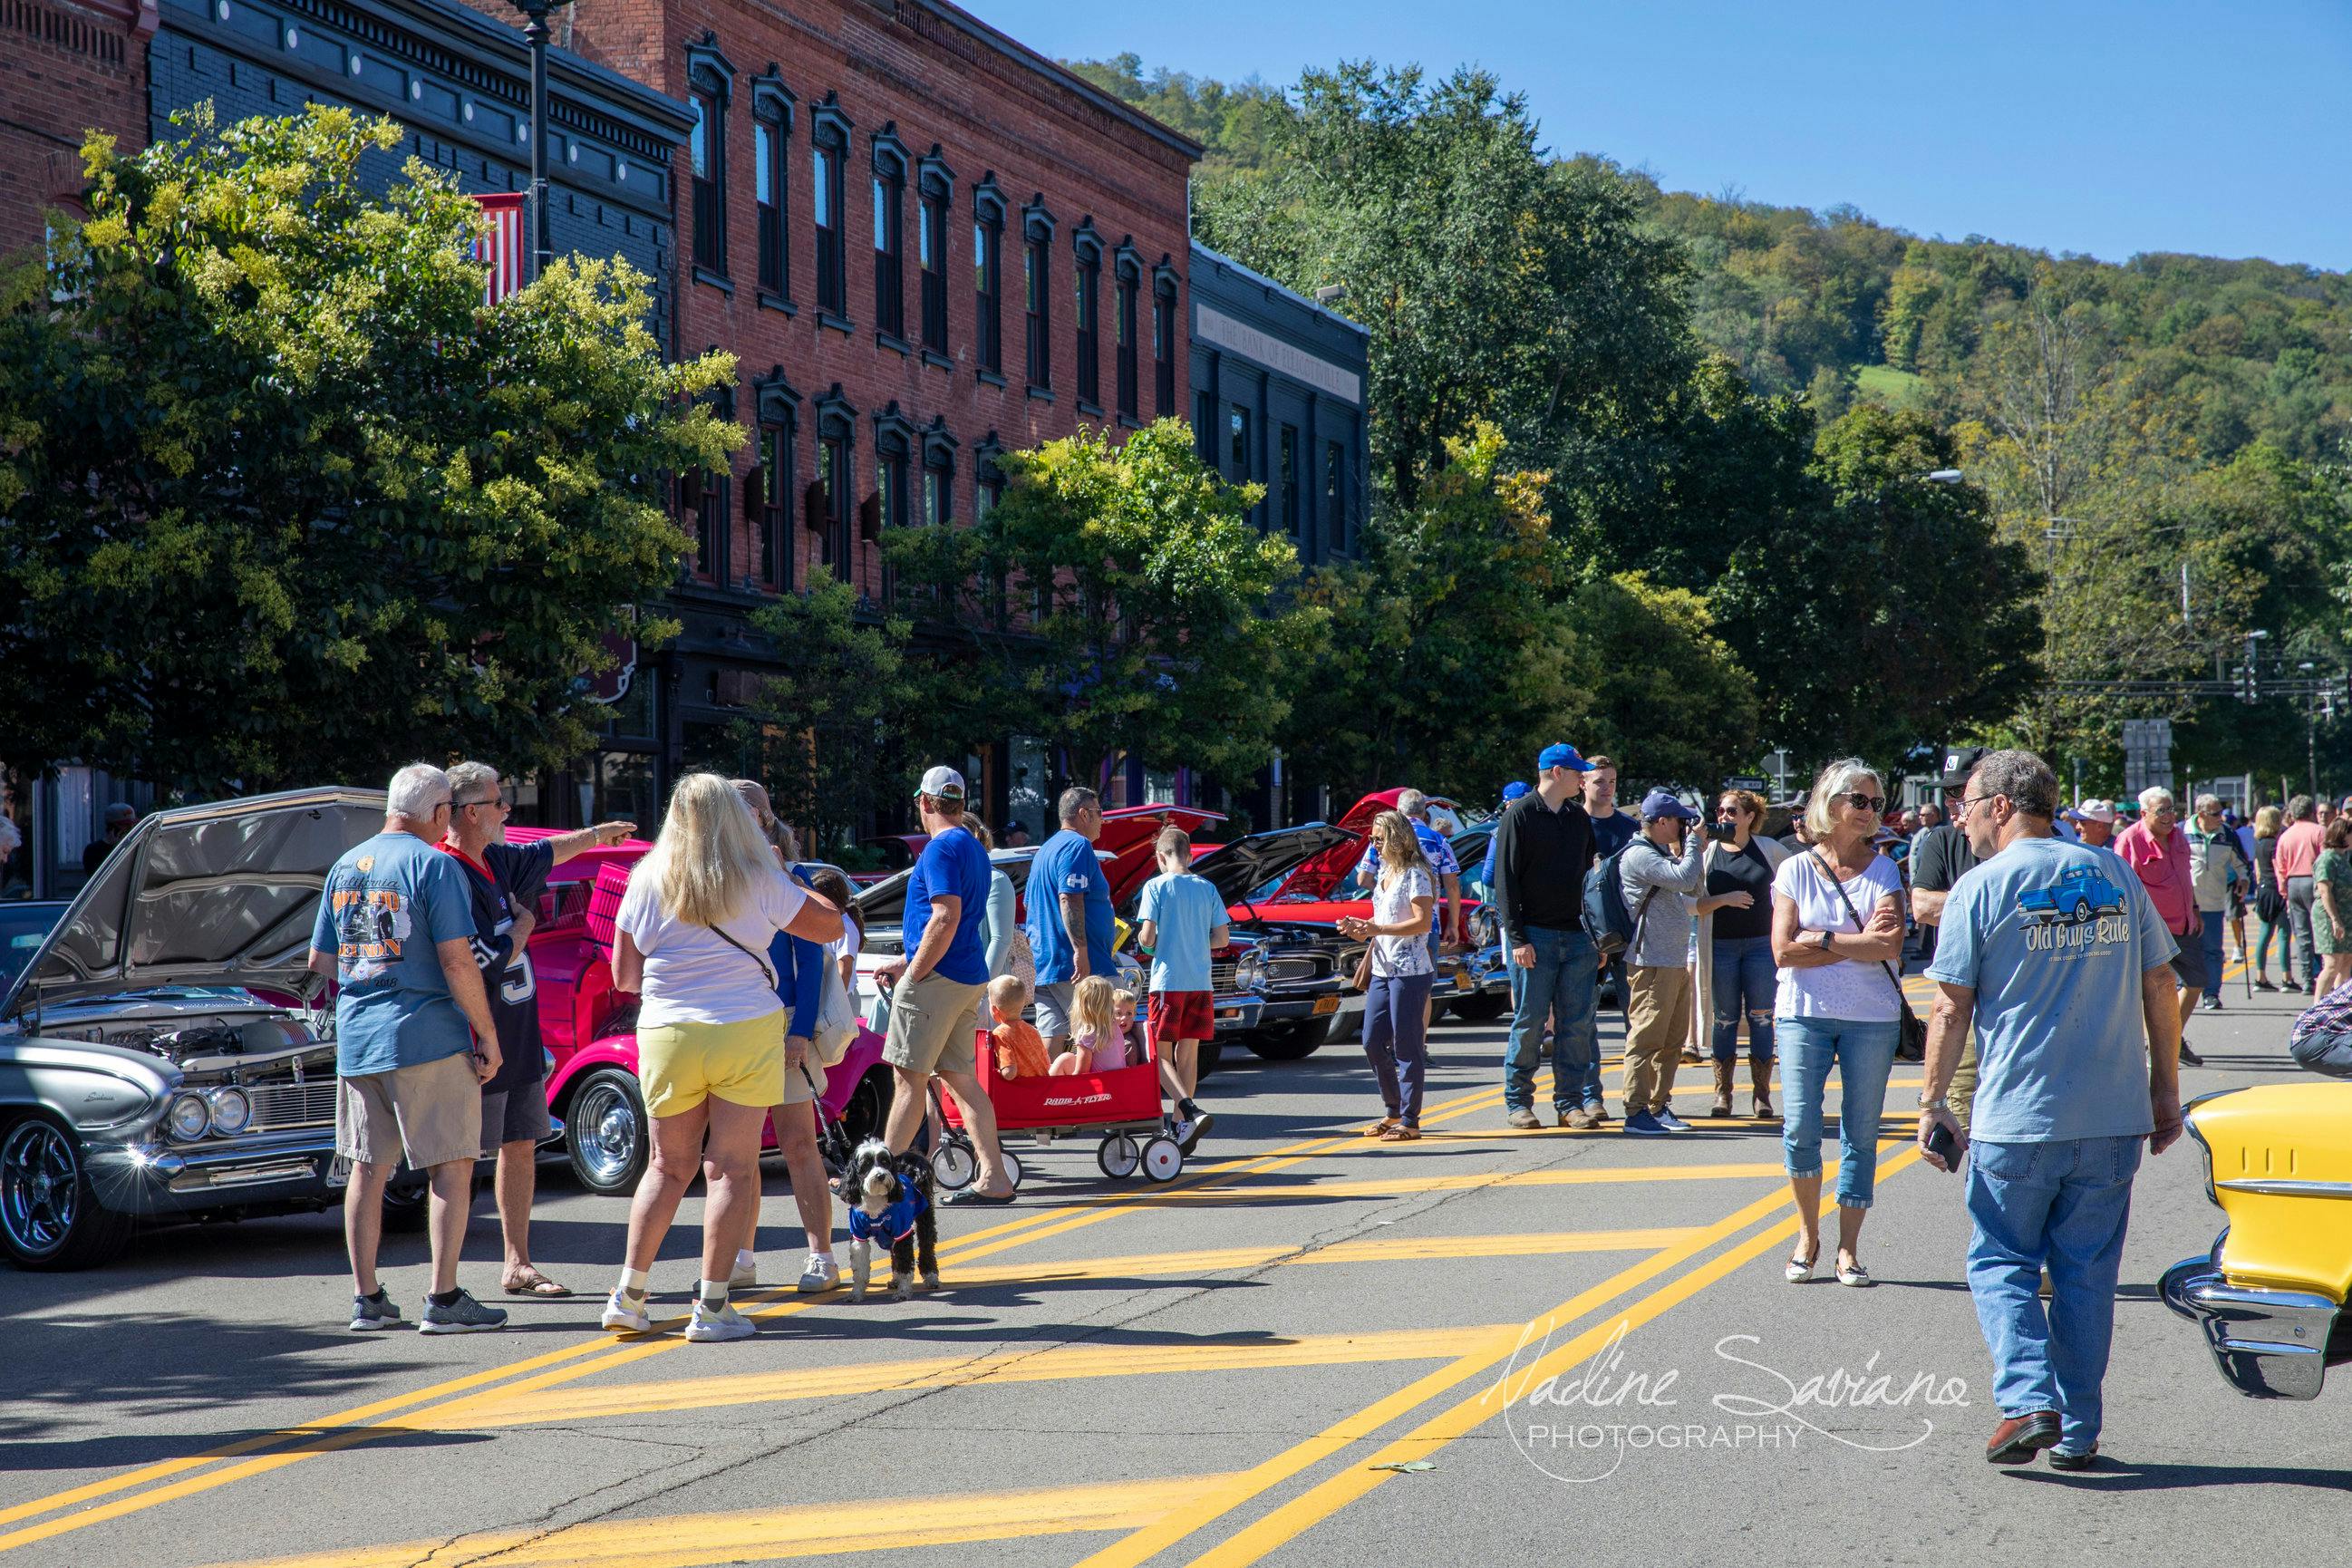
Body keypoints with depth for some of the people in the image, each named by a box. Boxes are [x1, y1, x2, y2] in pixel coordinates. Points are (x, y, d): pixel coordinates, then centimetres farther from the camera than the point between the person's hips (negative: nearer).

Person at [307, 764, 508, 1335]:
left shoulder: (345, 866, 12)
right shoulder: (433, 865, -9)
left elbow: (320, 960, 17)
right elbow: (456, 960, -16)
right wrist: (488, 1035, -10)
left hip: (356, 1040, 7)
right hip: (427, 1036, -7)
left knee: (367, 1169, 11)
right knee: (453, 1166, 0)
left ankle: (366, 1299, 13)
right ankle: (443, 1301, -2)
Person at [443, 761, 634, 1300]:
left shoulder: (498, 861, 9)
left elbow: (547, 852, 33)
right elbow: (491, 961, -22)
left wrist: (601, 832, 47)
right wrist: (524, 924, -3)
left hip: (519, 1036, 9)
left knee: (521, 1147, 12)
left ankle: (518, 1265, 20)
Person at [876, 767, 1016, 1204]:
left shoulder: (941, 848, -12)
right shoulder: (973, 849, 19)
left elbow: (945, 919, -22)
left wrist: (913, 974, -16)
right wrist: (905, 963, 26)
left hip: (937, 980, -9)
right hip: (969, 979, 9)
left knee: (910, 1077, -5)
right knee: (960, 1079, 9)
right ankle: (993, 1179, 5)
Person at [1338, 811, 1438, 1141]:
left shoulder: (1415, 875, -9)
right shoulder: (1385, 873, 17)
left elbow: (1422, 922, -18)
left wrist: (1378, 929, -23)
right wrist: (1360, 930, 5)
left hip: (1410, 970, -9)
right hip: (1382, 970, 9)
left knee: (1406, 1045, -5)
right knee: (1373, 1042, 8)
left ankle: (1410, 1121, 0)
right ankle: (1395, 1110, 21)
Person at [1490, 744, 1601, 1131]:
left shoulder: (1579, 818, 15)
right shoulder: (1519, 816, -3)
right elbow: (1506, 880, -7)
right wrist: (1517, 938, -14)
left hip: (1578, 937, 5)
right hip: (1535, 935, -5)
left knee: (1578, 1023, 2)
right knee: (1529, 1021, -2)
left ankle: (1570, 1101, 8)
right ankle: (1517, 1102, 7)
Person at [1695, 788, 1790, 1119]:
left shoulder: (1769, 849, 4)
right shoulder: (1708, 853, 3)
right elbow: (1694, 905, -3)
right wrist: (1725, 899, -16)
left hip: (1761, 944, 0)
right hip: (1721, 946, 0)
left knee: (1761, 1018, 0)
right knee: (1725, 1019, 2)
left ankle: (1762, 1093, 5)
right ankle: (1722, 1093, 8)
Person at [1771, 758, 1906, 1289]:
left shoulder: (1883, 870, 4)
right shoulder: (1795, 870, 3)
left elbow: (1891, 945, -10)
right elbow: (1784, 951, -7)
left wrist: (1823, 939, -11)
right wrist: (1858, 942, -9)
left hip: (1871, 1016, 1)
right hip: (1804, 1013, -1)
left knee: (1861, 1135, 2)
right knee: (1800, 1129, -8)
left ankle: (1848, 1249, 12)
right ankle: (1808, 1234, 14)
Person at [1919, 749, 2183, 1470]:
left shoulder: (1981, 888, -6)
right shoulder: (2115, 875, 7)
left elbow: (1951, 1010, -7)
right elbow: (2160, 990, 9)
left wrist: (1931, 1101, 1)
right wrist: (2165, 1090, 17)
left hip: (2016, 1118, -4)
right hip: (2114, 1115, 4)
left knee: (2001, 1262, 9)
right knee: (2087, 1273, 11)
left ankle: (2027, 1401, -8)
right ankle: (2078, 1431, 13)